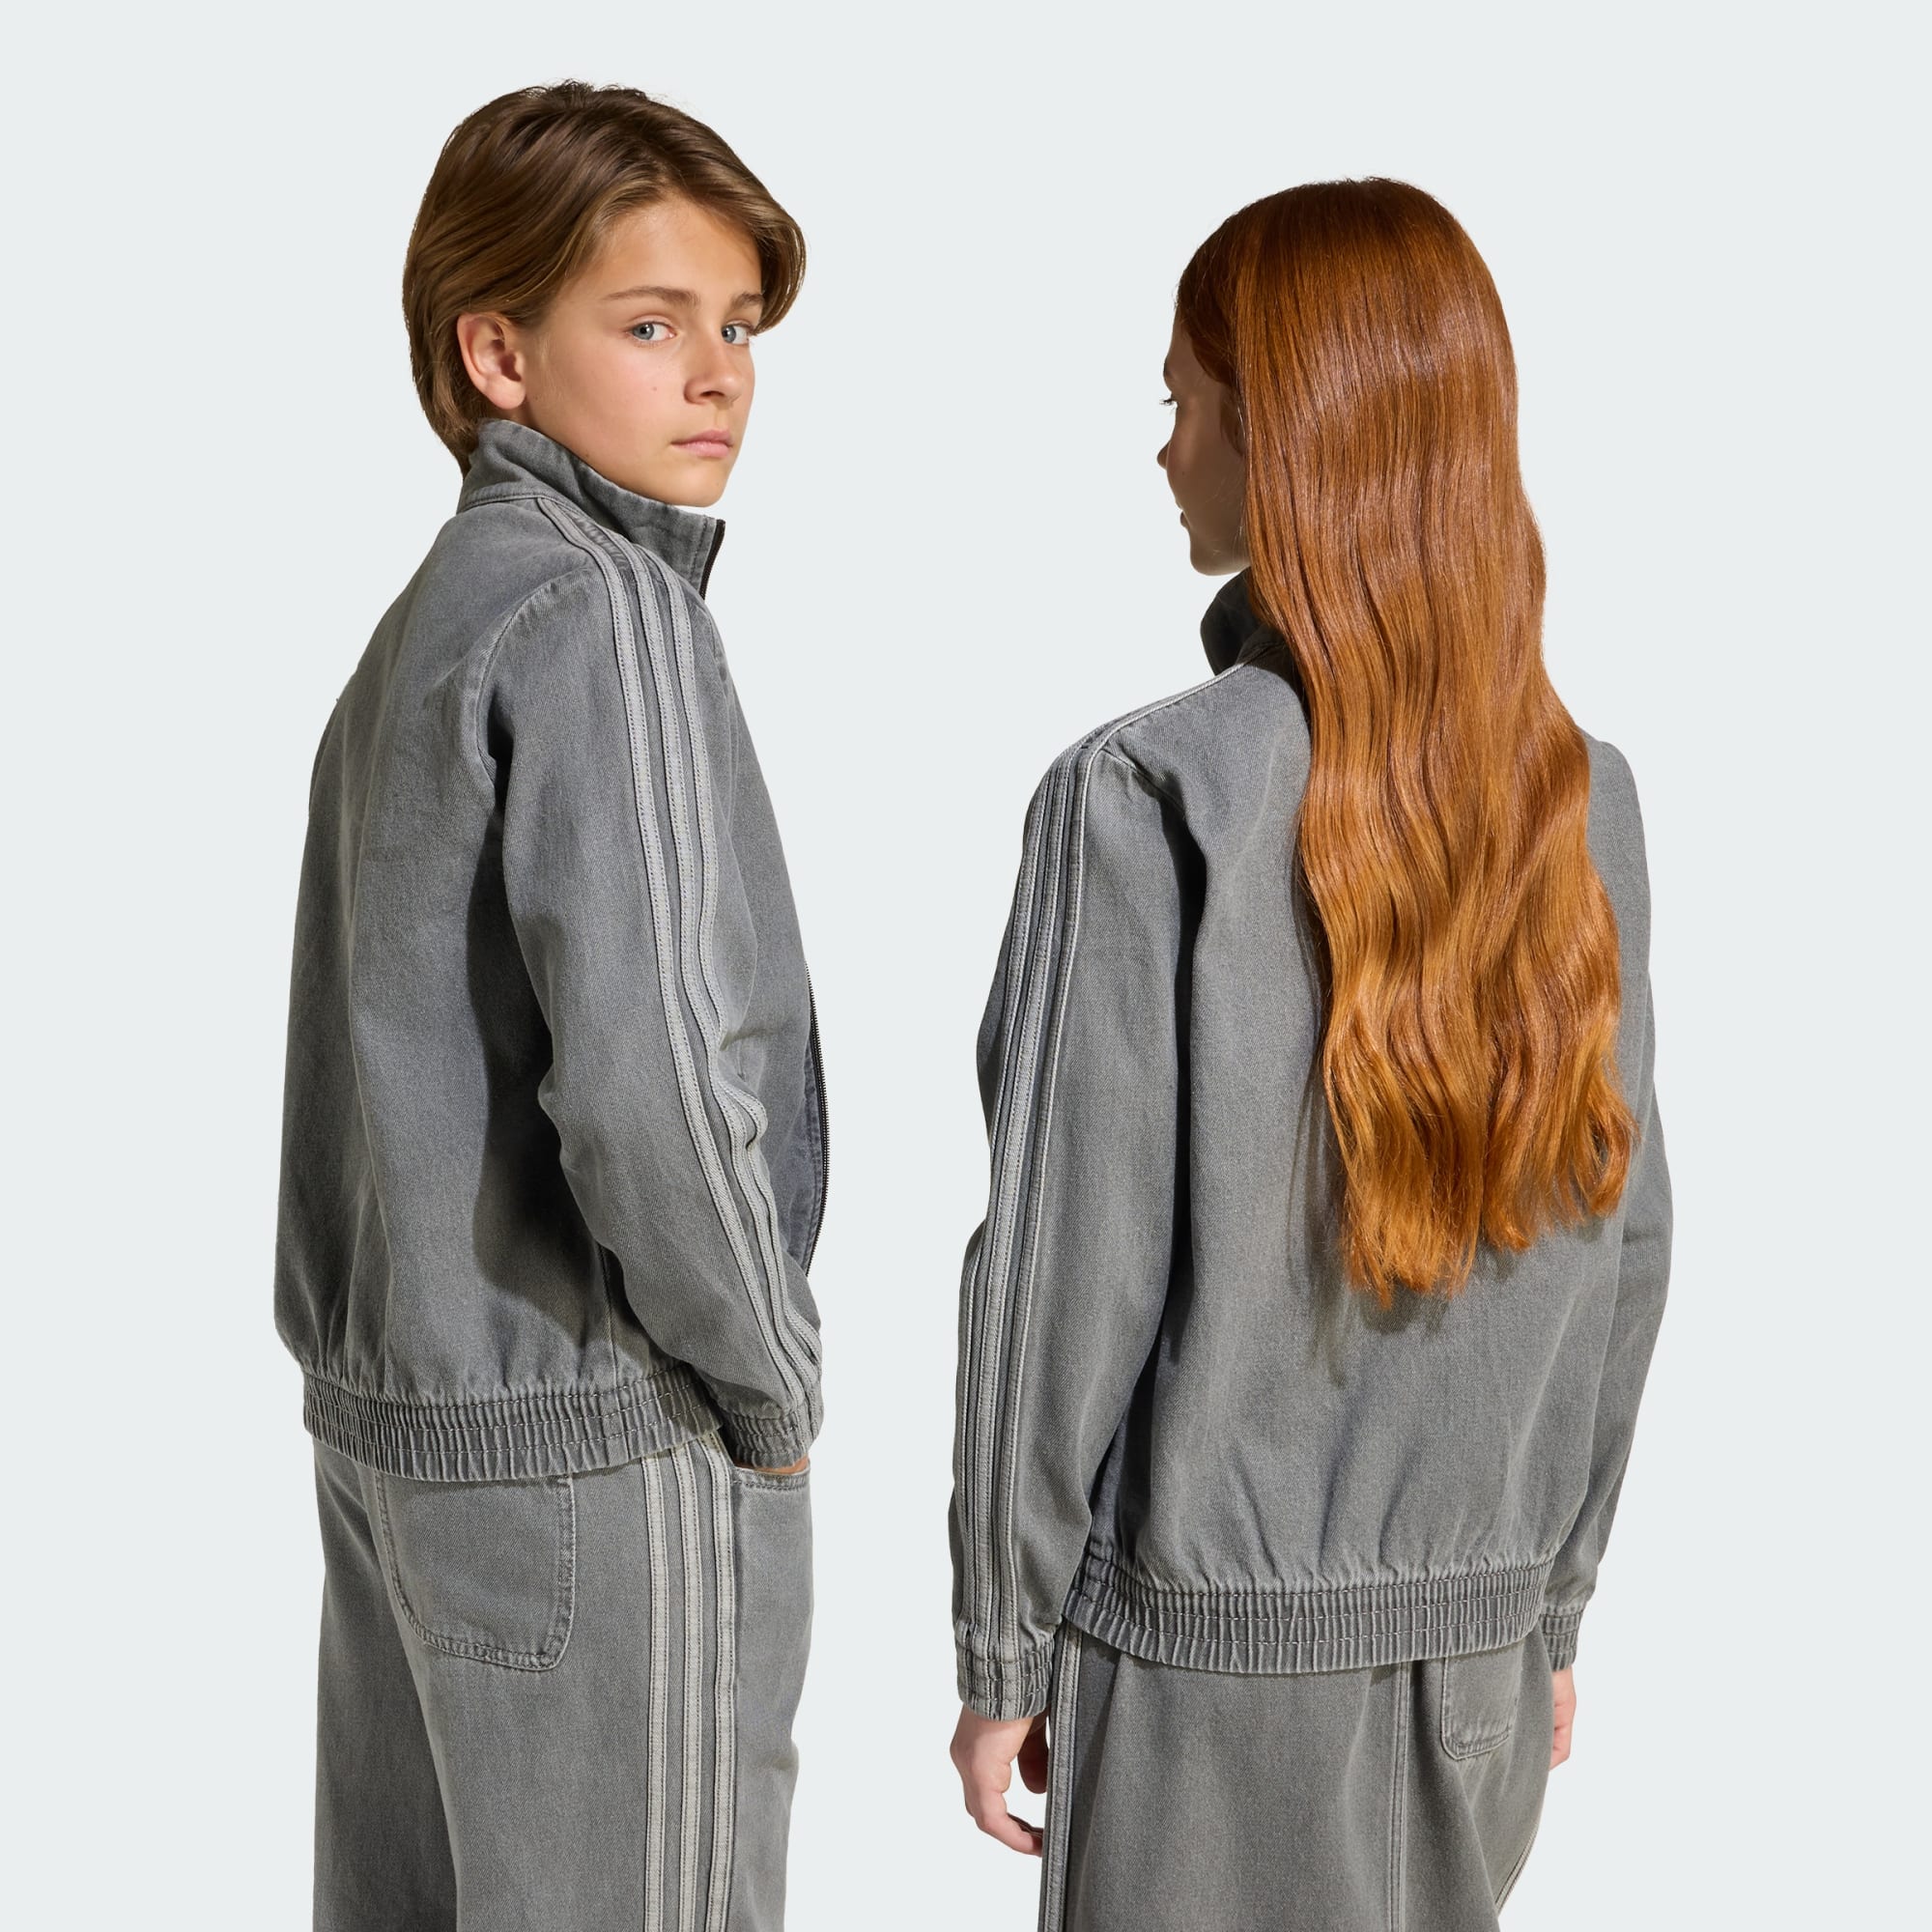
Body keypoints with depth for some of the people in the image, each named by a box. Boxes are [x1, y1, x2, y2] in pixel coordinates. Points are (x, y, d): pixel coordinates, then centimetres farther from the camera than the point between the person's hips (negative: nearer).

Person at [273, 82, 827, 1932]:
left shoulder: (424, 616, 14)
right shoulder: (605, 612, -15)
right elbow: (643, 1071, -25)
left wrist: (356, 1351, 16)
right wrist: (774, 1383, -11)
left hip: (394, 1414, 9)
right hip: (602, 1443, -9)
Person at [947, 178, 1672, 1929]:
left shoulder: (1148, 797, -17)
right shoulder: (1581, 799, -2)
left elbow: (1068, 1271, -15)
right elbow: (1623, 1246, 4)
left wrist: (1000, 1651, -3)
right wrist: (1553, 1601, 15)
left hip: (1209, 1652, -4)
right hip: (1475, 1646, 5)